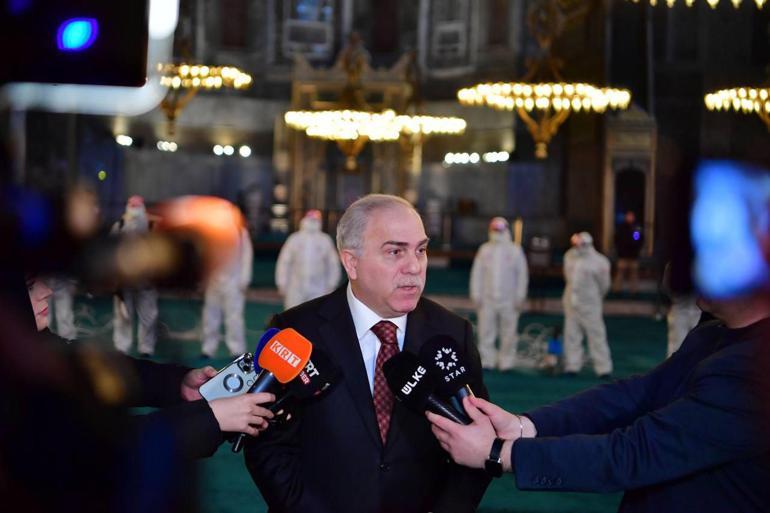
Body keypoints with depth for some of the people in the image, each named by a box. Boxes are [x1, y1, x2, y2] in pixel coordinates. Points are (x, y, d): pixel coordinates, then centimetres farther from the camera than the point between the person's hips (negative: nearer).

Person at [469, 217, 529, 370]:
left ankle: (506, 362, 6)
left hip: (509, 300, -1)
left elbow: (522, 275, 5)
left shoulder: (515, 251, 4)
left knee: (508, 332, -1)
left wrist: (520, 297, -1)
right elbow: (477, 273, 9)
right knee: (486, 331, -1)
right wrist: (476, 296, 3)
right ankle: (487, 360, 6)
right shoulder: (484, 250, 8)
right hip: (487, 299, 1)